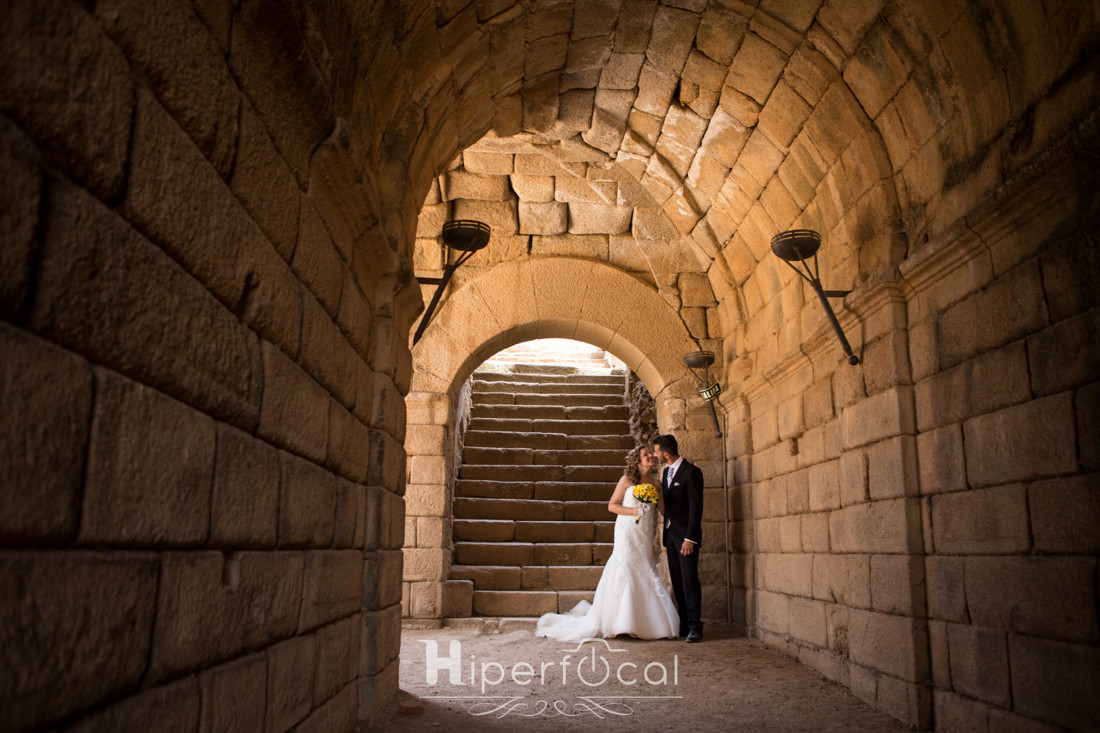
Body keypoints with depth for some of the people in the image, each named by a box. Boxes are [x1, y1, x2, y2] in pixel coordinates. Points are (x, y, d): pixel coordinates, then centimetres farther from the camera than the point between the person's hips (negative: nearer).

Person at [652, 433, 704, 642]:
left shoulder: (691, 472, -12)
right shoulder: (666, 472, 14)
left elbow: (696, 507, -15)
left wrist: (690, 538, -18)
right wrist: (665, 535, 11)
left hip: (686, 535, -8)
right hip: (670, 533, 8)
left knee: (690, 580, -7)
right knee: (677, 582, 8)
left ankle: (695, 626, -2)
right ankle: (684, 625, 14)